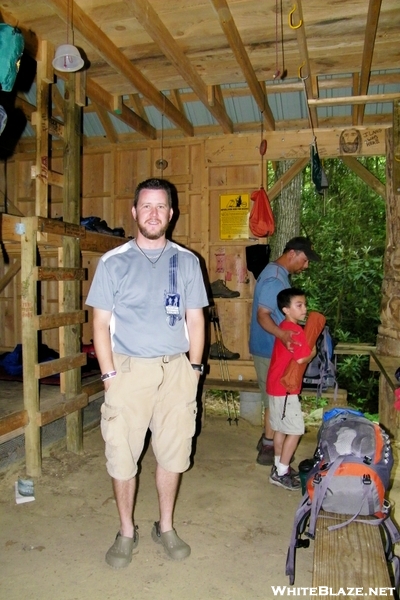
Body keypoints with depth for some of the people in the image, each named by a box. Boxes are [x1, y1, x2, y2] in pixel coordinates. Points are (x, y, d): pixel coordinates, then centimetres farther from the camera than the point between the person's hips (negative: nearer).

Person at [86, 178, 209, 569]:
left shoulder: (187, 261, 5)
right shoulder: (113, 262, 0)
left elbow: (195, 320, 7)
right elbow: (101, 323, -1)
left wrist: (194, 368, 2)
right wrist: (109, 375, -7)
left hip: (176, 370, 2)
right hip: (128, 369, -1)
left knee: (173, 453, 11)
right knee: (121, 456, 6)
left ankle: (165, 527, 32)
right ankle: (126, 532, 28)